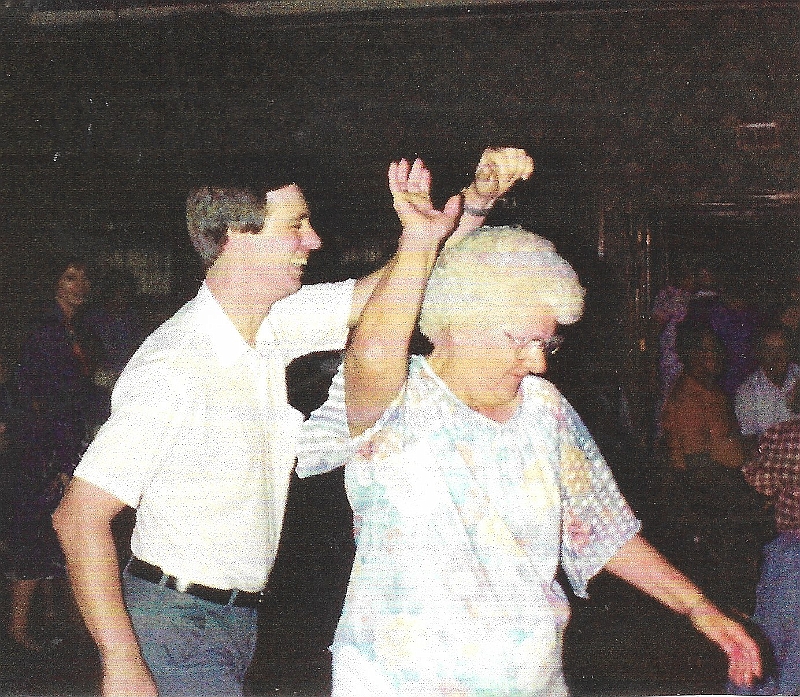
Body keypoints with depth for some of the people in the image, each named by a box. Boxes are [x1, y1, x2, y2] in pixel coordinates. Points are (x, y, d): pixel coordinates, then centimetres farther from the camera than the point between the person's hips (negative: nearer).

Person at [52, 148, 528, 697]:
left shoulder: (275, 323, -1)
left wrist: (476, 200, -8)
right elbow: (80, 515, -24)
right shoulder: (173, 369, -24)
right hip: (174, 625, -8)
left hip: (238, 612, 8)